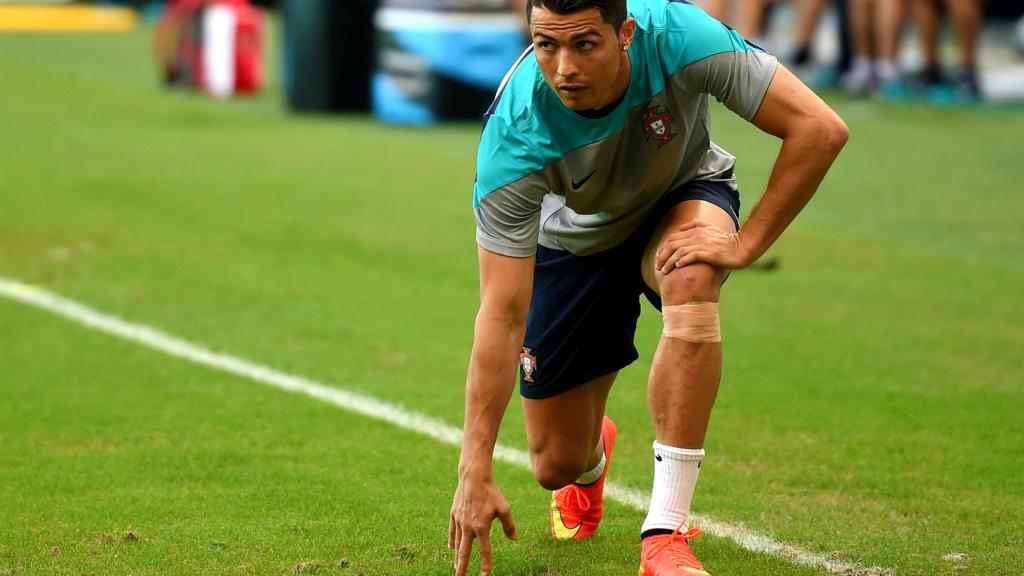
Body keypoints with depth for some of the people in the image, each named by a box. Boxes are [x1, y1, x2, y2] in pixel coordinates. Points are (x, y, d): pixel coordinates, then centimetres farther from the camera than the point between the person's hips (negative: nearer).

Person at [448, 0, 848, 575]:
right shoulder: (515, 134, -35)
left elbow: (820, 129, -31)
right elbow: (502, 314, -34)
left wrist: (743, 244, -32)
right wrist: (476, 471, -37)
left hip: (684, 200, -1)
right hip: (576, 239, 1)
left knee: (690, 279, -38)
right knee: (556, 464, 0)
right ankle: (593, 456, 44)